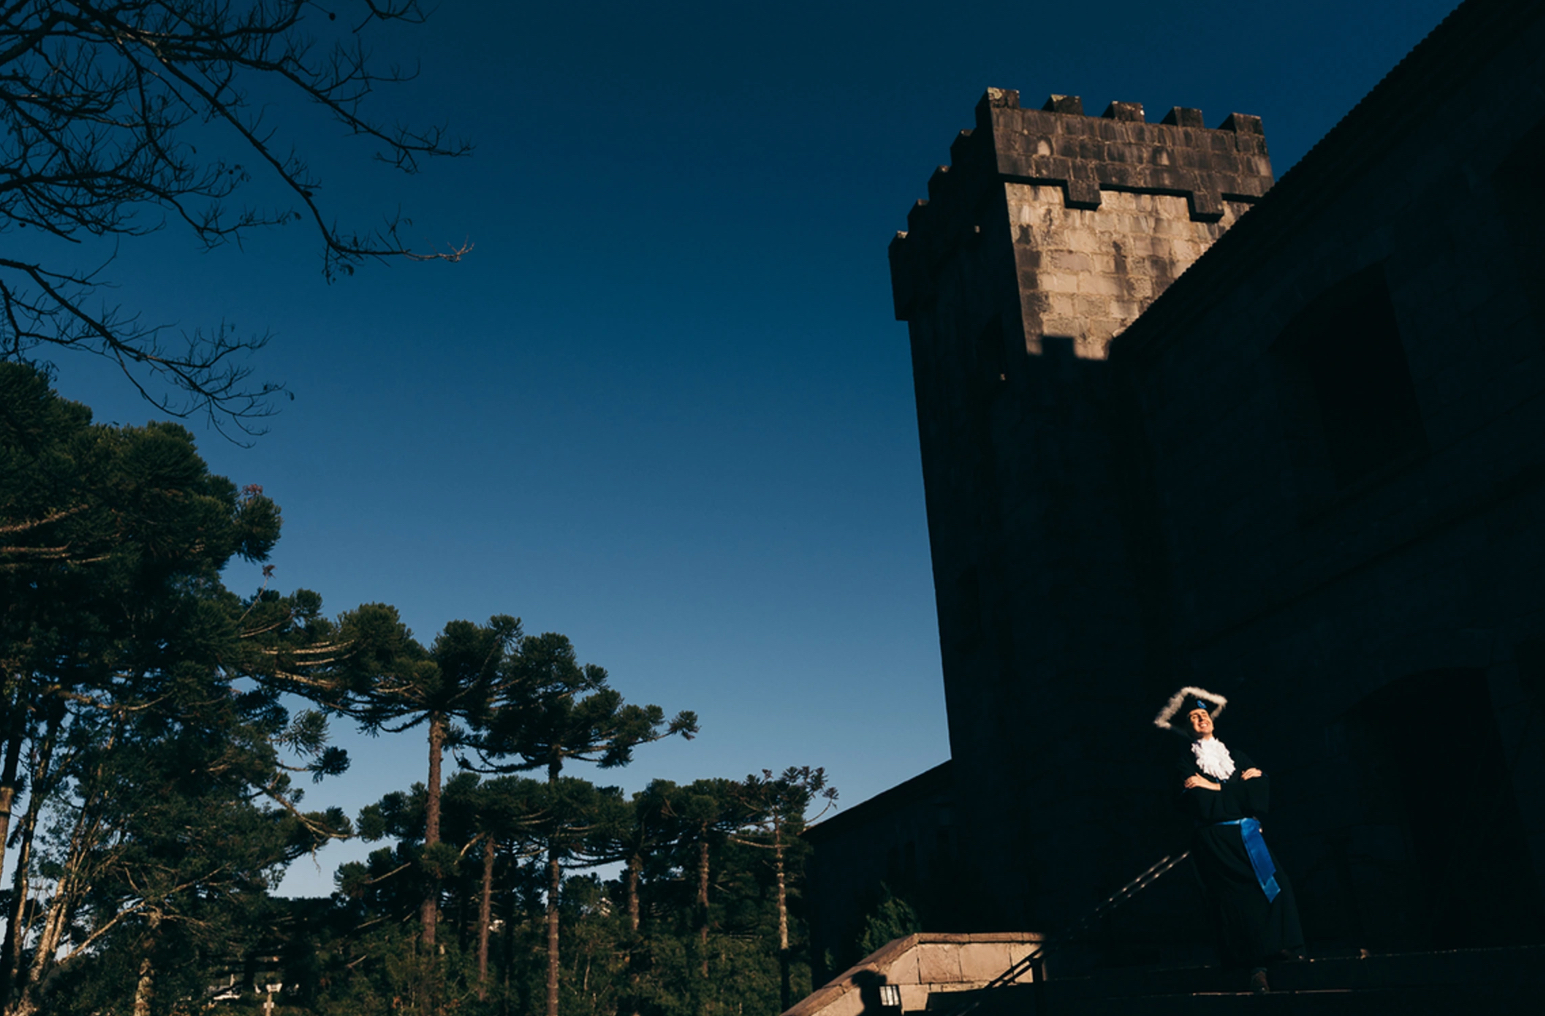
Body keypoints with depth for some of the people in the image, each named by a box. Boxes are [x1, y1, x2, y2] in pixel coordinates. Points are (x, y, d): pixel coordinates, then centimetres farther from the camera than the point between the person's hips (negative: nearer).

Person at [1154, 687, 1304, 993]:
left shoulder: (1236, 757, 20)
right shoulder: (1187, 763, 9)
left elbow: (1263, 786, 2)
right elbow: (1201, 804, -7)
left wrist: (1214, 788, -6)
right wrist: (1242, 785, -3)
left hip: (1247, 835, 3)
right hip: (1216, 842, -3)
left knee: (1275, 885, -19)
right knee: (1237, 900, -13)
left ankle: (1279, 946, -13)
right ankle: (1256, 967, -10)